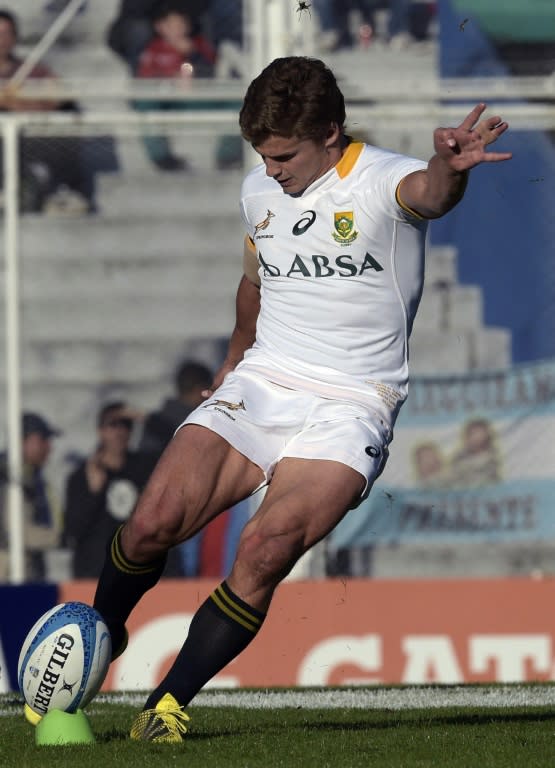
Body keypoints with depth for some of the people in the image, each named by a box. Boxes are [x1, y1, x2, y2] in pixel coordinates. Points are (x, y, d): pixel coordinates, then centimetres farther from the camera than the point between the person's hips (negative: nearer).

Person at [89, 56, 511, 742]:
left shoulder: (380, 181, -11)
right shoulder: (259, 191, 9)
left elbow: (428, 194, -37)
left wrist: (449, 167, -61)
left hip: (346, 409, -5)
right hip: (258, 387, 5)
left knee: (266, 548, -27)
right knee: (152, 523, -14)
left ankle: (168, 704, -14)